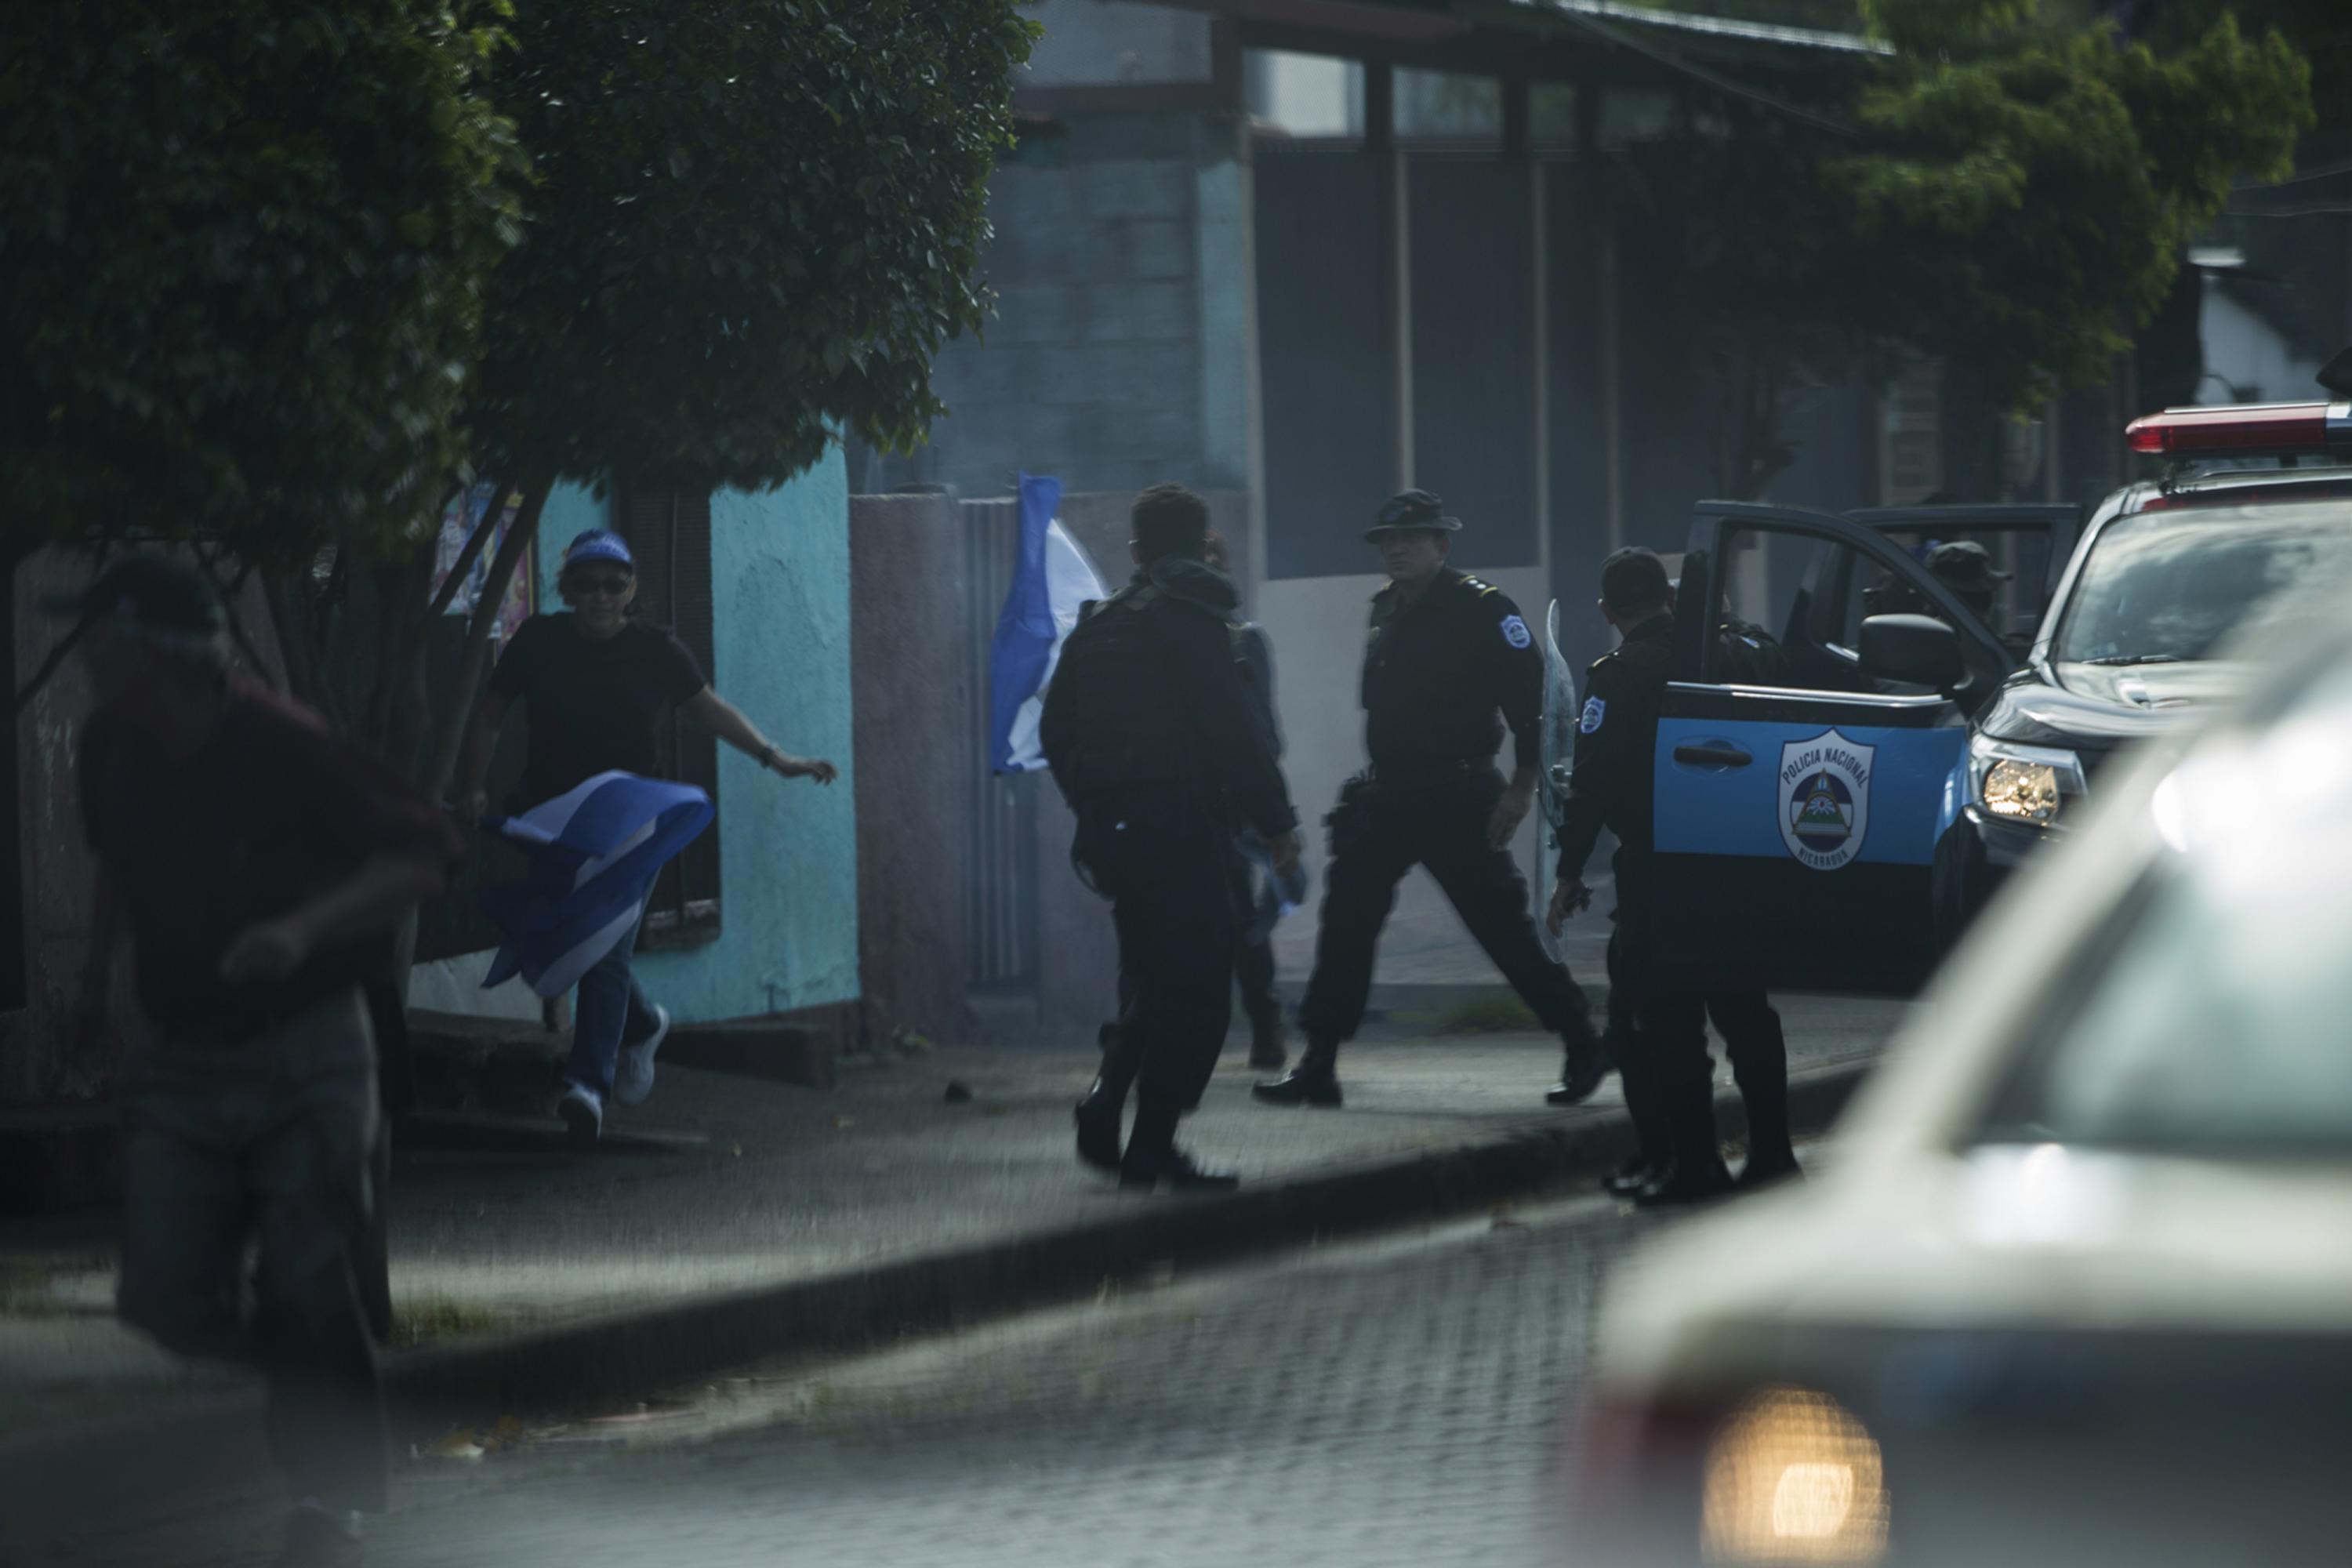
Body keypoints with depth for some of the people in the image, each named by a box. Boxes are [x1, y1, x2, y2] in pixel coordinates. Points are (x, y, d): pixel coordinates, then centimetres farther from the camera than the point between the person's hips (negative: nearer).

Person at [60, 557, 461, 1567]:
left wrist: (306, 927, -33)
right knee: (170, 1303, -5)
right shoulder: (109, 749, 0)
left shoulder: (282, 750, -19)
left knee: (307, 1287, -7)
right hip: (176, 1055, 5)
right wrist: (98, 977, 25)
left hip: (303, 1051, -5)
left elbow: (424, 859, -20)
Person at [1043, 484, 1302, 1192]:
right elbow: (1234, 733, -16)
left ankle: (1107, 1098, 2)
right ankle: (1151, 1148, -5)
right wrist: (1276, 821, -11)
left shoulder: (1096, 626, 13)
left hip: (1110, 832, 8)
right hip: (1181, 832, -8)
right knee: (1196, 993, -2)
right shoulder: (1193, 622, -10)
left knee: (1155, 981, 20)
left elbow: (1056, 731, 17)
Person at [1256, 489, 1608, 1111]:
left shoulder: (1481, 609, -10)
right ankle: (1317, 1066, 2)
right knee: (1346, 923, -1)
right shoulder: (1386, 611, 14)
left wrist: (1522, 786, -18)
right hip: (1387, 796, 7)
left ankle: (1583, 1051, 8)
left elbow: (1530, 698, -14)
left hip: (1458, 799, -7)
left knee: (1504, 929, -4)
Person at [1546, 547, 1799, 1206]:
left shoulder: (1616, 677, -10)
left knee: (1668, 1018, -1)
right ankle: (1770, 1150, 16)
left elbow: (1593, 783, -14)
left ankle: (1692, 1159, -4)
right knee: (1744, 1009, 14)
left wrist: (1570, 872, -8)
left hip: (1656, 870, -6)